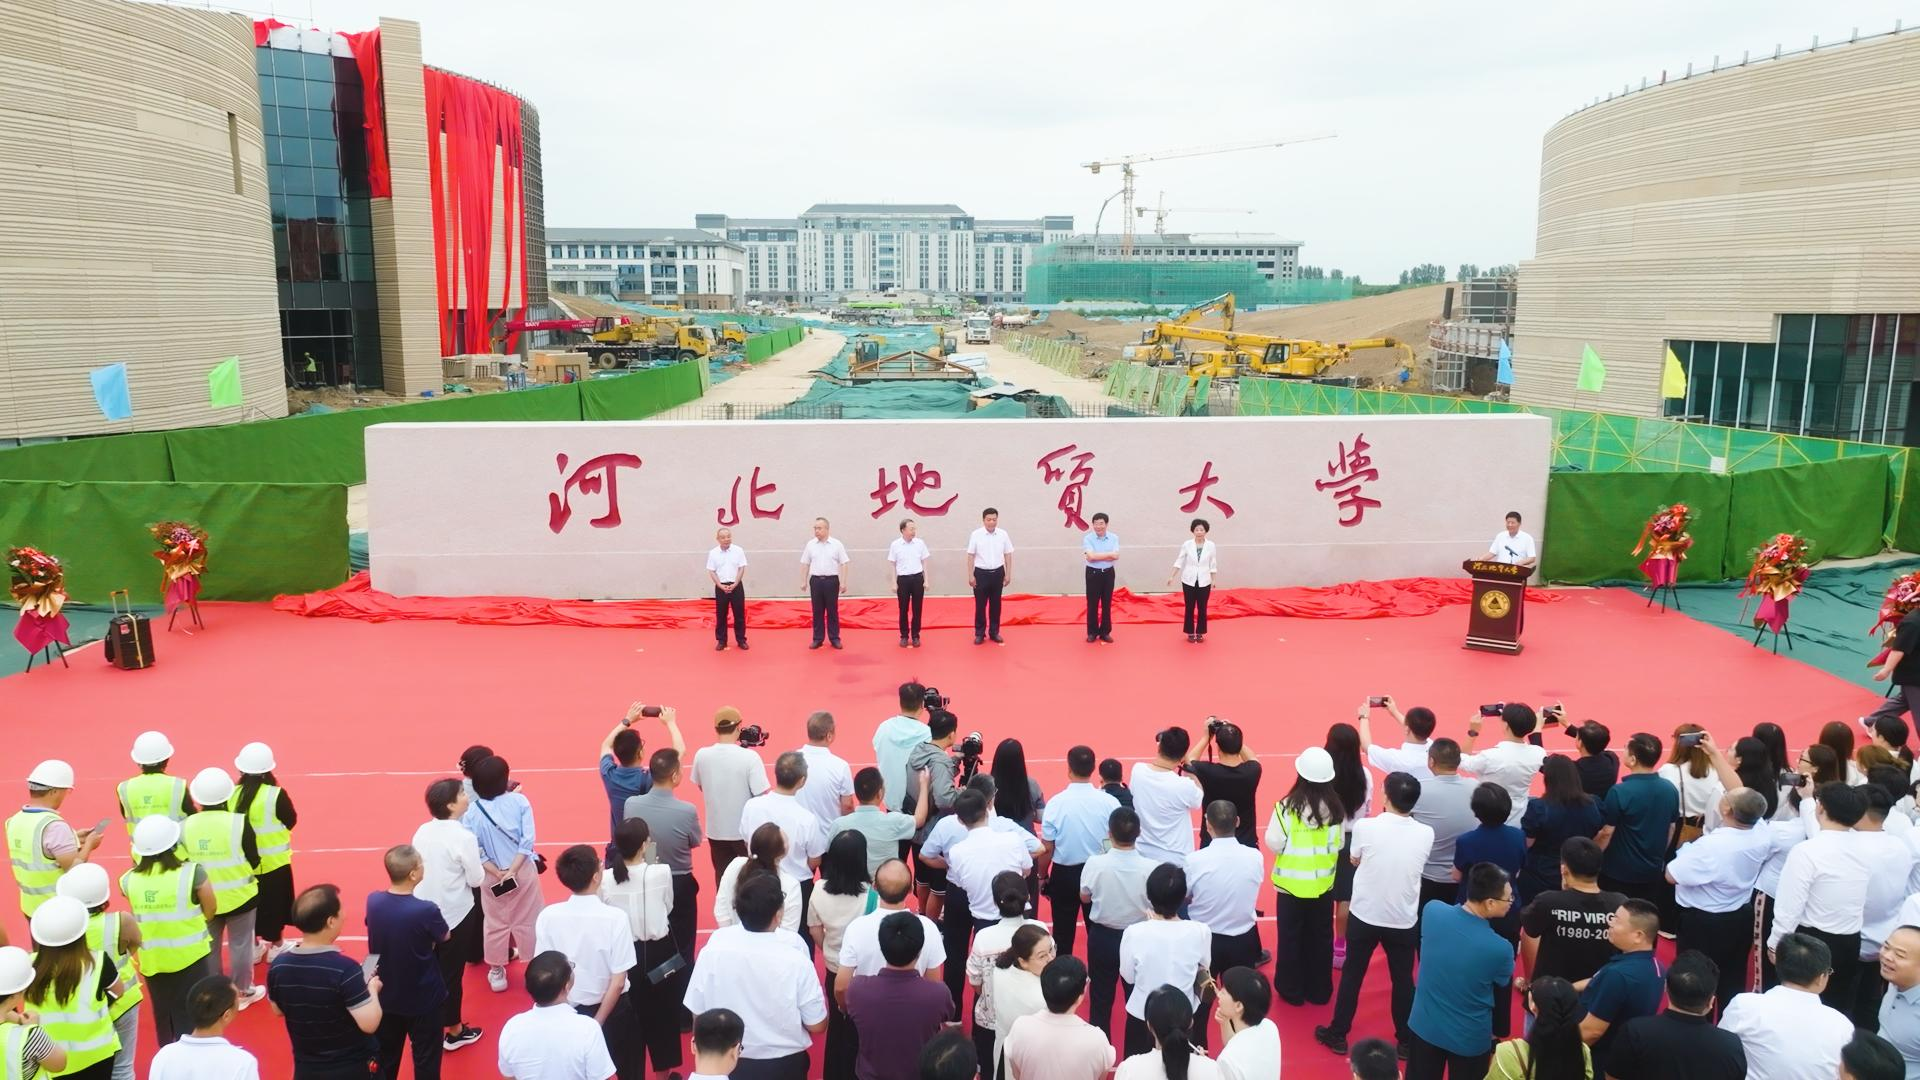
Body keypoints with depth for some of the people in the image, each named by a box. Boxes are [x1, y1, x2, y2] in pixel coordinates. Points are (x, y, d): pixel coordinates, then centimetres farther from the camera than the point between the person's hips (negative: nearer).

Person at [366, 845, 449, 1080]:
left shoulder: (373, 902, -14)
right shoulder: (426, 910, -28)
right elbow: (444, 937, -8)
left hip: (385, 996, 5)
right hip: (422, 999, -4)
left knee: (385, 1057, 23)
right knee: (426, 1059, 15)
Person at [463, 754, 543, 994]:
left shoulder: (472, 810, -13)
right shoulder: (520, 801, -15)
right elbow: (527, 841, -17)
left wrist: (496, 873, -8)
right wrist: (512, 870, -13)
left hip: (491, 876, 1)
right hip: (523, 871, -1)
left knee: (495, 924, 19)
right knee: (528, 921, 15)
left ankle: (497, 971, 31)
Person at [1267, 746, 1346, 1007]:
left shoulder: (1287, 807, -19)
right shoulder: (1335, 808, -10)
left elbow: (1274, 844, -15)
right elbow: (1337, 845, -2)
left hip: (1291, 883, -3)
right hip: (1323, 882, 3)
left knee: (1290, 937, 13)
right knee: (1320, 937, 18)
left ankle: (1291, 990, 24)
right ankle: (1319, 990, 29)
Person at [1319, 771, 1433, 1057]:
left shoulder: (1365, 826, -18)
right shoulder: (1426, 834, -12)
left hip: (1364, 916, -1)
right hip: (1404, 920, 1)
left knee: (1352, 975, 15)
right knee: (1403, 980, 18)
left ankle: (1338, 1034, 26)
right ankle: (1406, 1040, 30)